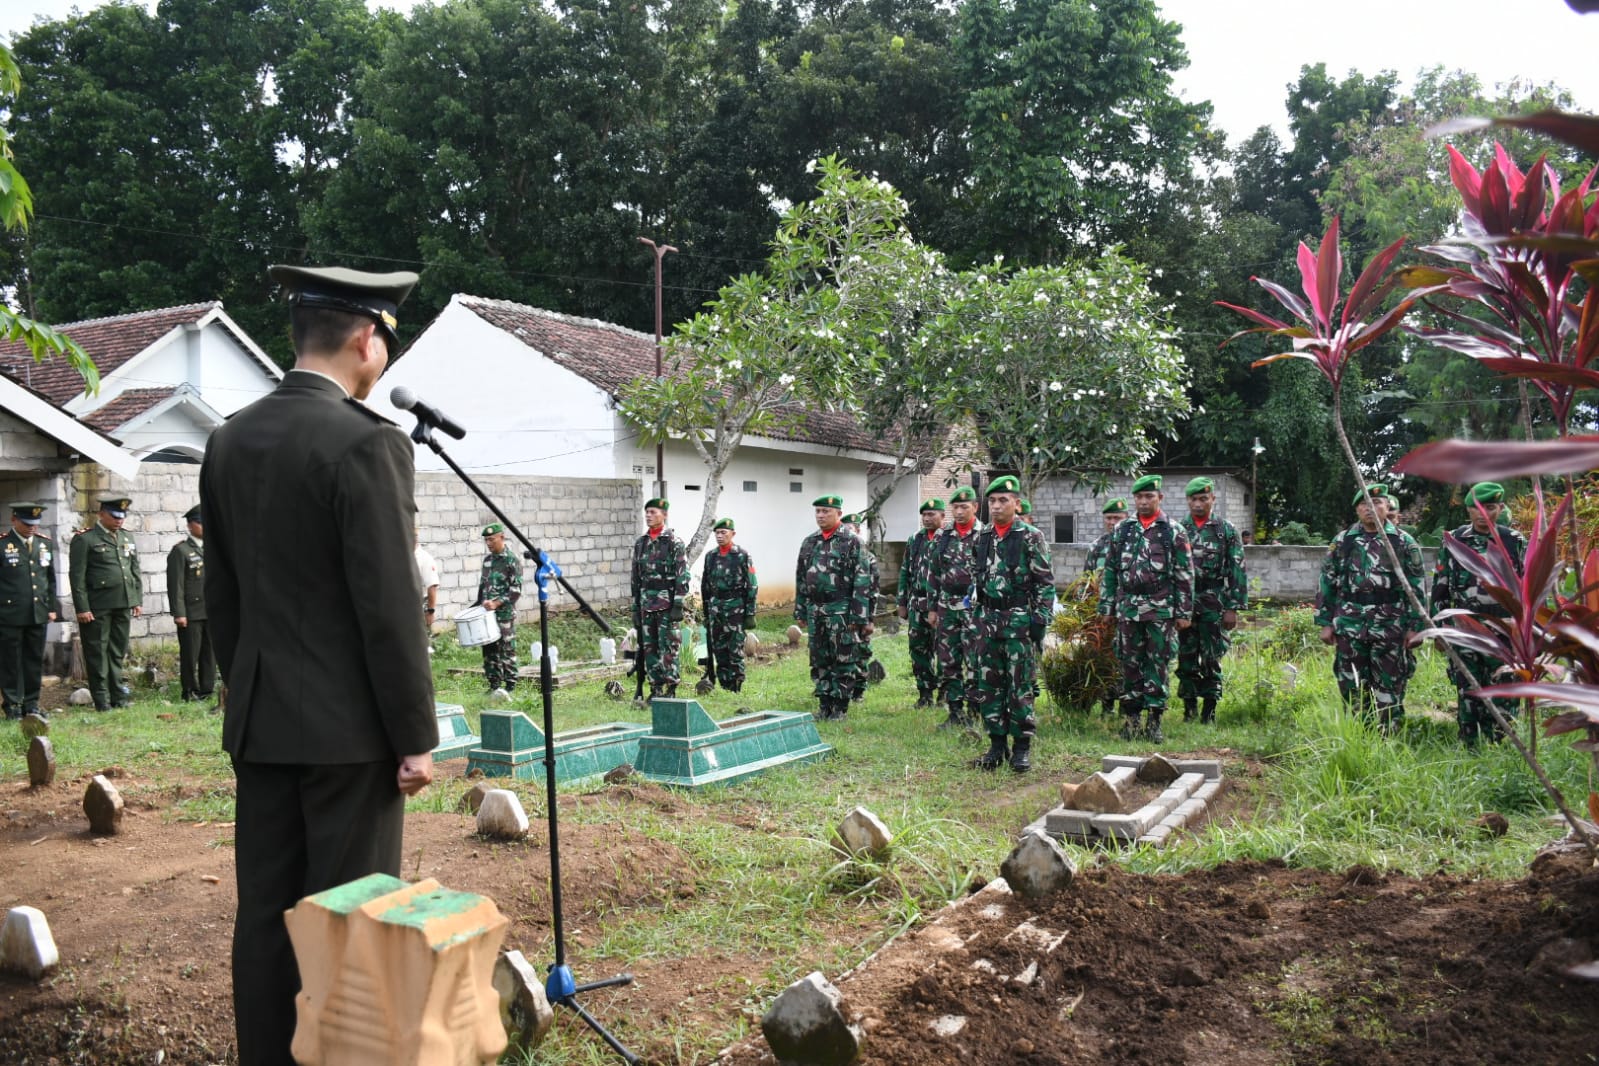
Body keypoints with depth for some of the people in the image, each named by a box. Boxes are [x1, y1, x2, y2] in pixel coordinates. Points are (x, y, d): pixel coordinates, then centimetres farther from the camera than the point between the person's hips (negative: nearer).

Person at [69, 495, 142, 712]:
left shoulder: (127, 538, 16)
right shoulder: (84, 539, -3)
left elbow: (135, 570, 20)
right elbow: (77, 577, -7)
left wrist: (138, 600, 13)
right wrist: (82, 608, -12)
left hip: (124, 604, 6)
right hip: (97, 607, -6)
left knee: (118, 652, 11)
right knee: (97, 653, 0)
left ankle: (118, 696, 17)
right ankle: (102, 700, 5)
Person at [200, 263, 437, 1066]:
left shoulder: (230, 439, 6)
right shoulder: (367, 442, -17)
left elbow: (221, 594, 12)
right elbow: (390, 608, -18)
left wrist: (245, 695, 21)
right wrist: (416, 738, -10)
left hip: (258, 722, 7)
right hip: (347, 725, -7)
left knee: (264, 911, 14)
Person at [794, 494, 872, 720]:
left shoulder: (852, 542, -6)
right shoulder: (809, 542, 12)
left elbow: (862, 582, -10)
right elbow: (800, 579, 16)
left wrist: (859, 617, -15)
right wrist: (800, 611, 12)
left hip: (840, 610, -6)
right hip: (815, 611, 6)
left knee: (843, 660, 0)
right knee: (819, 660, 10)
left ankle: (840, 707, 8)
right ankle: (824, 705, 18)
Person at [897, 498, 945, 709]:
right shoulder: (914, 541, 14)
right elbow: (905, 571, 17)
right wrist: (901, 602, 14)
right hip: (917, 603, 5)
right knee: (918, 648, 6)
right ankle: (925, 693, 14)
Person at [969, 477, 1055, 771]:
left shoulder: (1031, 537, -5)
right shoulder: (982, 538, 11)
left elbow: (1046, 581, -6)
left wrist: (1041, 619, -12)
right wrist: (975, 615, 14)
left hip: (1019, 620, -5)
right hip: (988, 620, 6)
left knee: (1021, 686, -2)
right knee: (988, 685, 7)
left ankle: (1022, 747, 7)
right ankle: (997, 744, 16)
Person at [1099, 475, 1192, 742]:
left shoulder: (1173, 531, 1)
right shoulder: (1122, 530, 9)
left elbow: (1185, 575, 1)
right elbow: (1110, 570, 12)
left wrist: (1184, 612, -3)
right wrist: (1106, 606, 7)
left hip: (1161, 609, -2)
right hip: (1127, 608, 2)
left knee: (1158, 665, 2)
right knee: (1129, 664, 6)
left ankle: (1154, 720, 9)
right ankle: (1130, 717, 15)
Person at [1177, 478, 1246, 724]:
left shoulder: (1227, 531, 4)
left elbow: (1238, 571, 1)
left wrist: (1233, 608, -5)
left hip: (1214, 604, -1)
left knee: (1211, 660, 1)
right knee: (1186, 658, 4)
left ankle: (1209, 712, 9)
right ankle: (1189, 708, 15)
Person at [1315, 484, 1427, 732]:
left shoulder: (1404, 542, 3)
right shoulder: (1342, 541, 8)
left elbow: (1416, 587, 3)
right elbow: (1327, 582, 9)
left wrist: (1415, 626, -2)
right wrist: (1325, 623, 5)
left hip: (1390, 626, -2)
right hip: (1349, 626, 2)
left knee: (1390, 687, 1)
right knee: (1352, 687, 6)